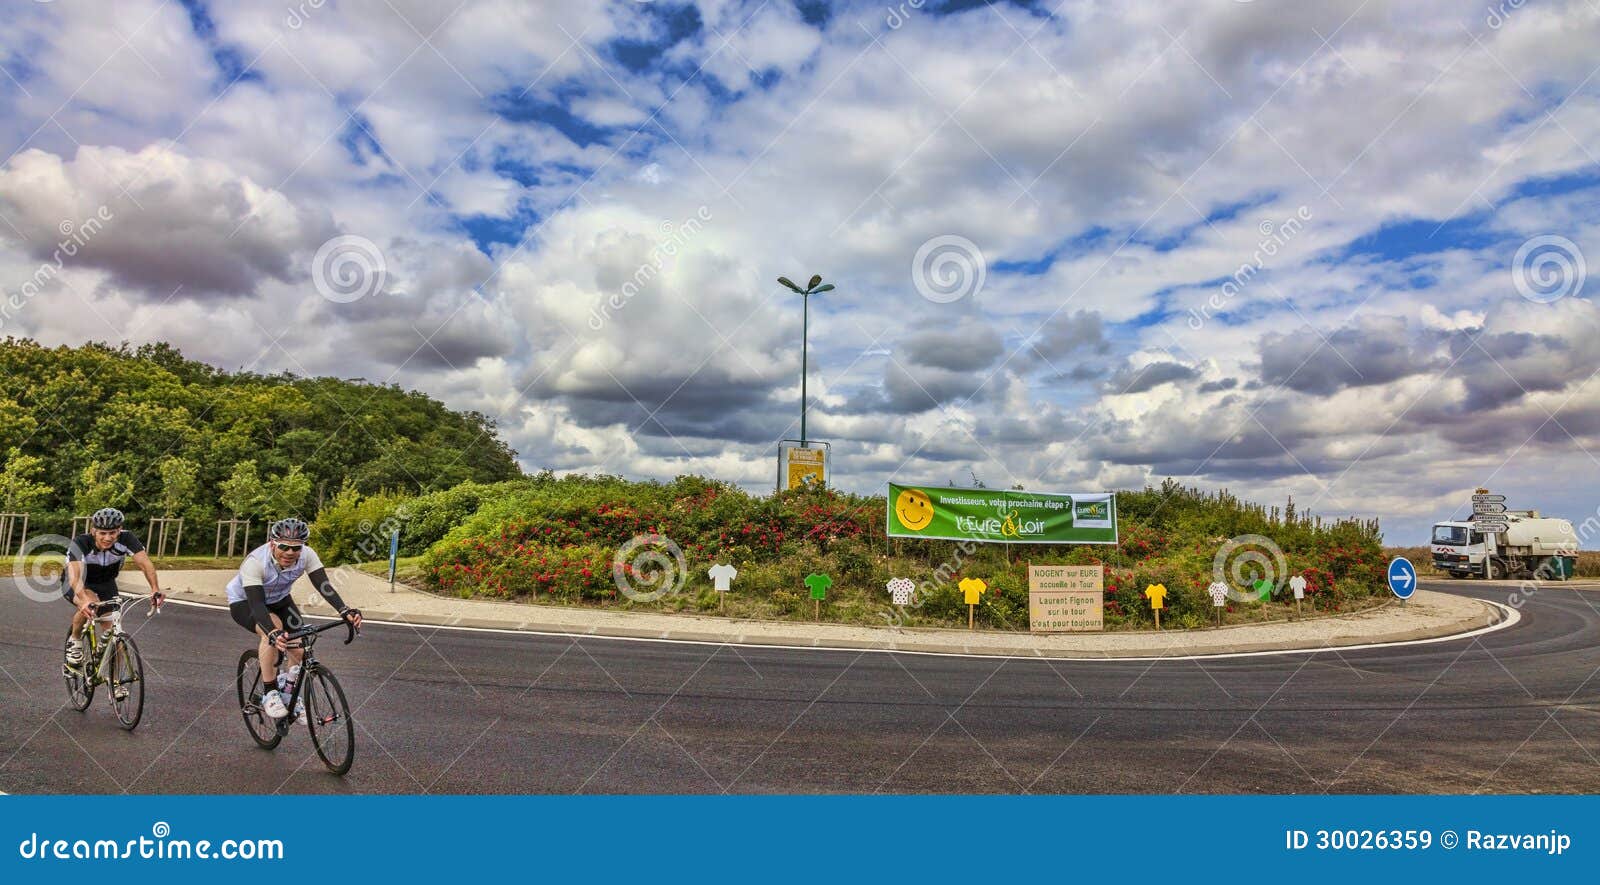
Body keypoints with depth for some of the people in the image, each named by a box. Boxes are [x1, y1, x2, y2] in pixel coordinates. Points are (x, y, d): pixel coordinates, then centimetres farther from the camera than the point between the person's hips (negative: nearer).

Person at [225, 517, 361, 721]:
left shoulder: (307, 555, -25)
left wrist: (345, 611, -49)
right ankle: (269, 695, -18)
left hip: (278, 600, 4)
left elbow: (324, 586, -32)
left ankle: (288, 690, 16)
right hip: (244, 602, -4)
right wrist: (273, 633, -59)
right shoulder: (255, 562, -36)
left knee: (300, 649, -15)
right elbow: (256, 604, -43)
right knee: (274, 628, -35)